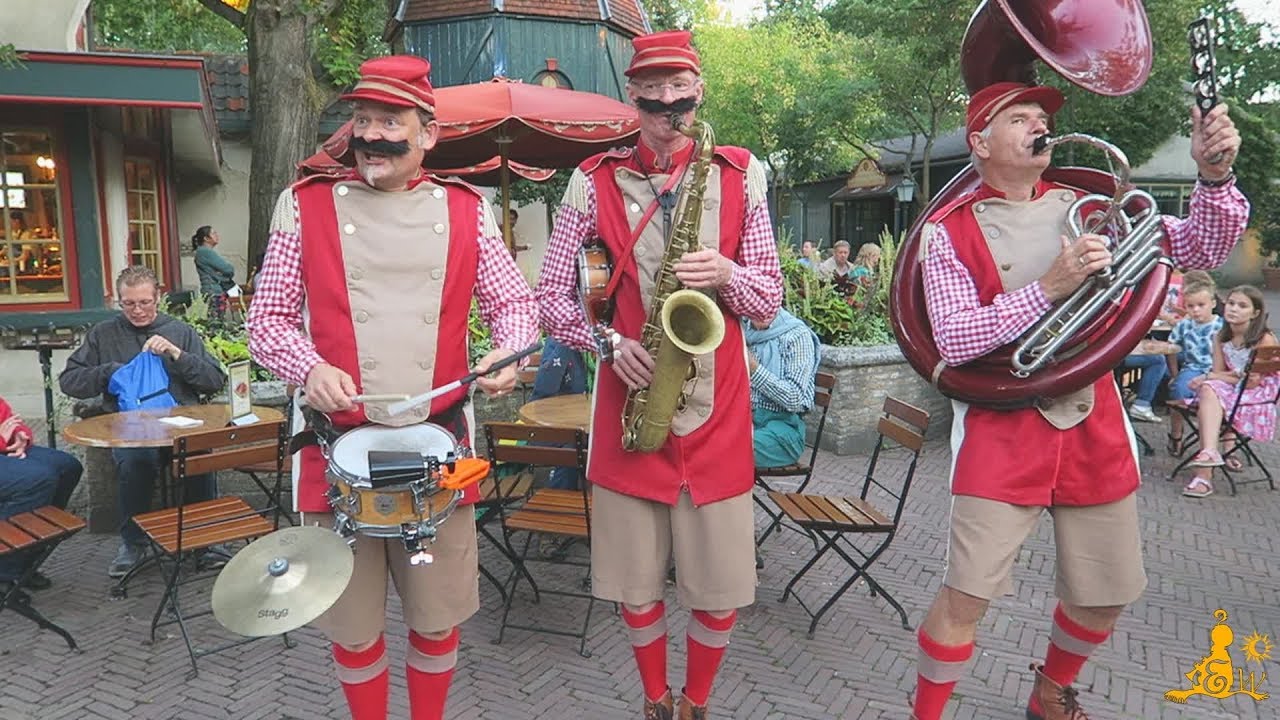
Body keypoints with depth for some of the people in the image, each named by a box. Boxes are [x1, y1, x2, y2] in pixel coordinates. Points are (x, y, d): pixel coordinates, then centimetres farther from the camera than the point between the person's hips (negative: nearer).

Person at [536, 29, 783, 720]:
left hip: (716, 406, 1)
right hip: (629, 400, 0)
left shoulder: (738, 174, 6)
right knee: (635, 584, 10)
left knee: (721, 590, 7)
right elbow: (551, 295, 4)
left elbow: (770, 299, 6)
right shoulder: (595, 180, 2)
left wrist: (727, 274, -15)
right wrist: (609, 342, -14)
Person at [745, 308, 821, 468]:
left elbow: (794, 400, -14)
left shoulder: (797, 336, -5)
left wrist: (753, 367, -19)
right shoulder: (745, 333, 11)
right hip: (747, 418, 5)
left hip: (782, 424, -5)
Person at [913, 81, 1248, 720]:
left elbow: (1201, 249, 6)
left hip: (1095, 426, 5)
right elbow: (954, 340, -16)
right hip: (1003, 431, -4)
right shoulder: (951, 230, -5)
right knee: (966, 597, -9)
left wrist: (1214, 175, -11)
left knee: (1106, 594, 15)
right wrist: (1049, 286, -24)